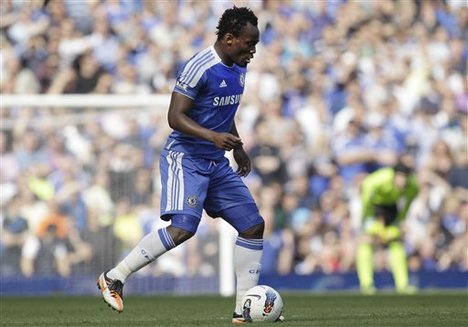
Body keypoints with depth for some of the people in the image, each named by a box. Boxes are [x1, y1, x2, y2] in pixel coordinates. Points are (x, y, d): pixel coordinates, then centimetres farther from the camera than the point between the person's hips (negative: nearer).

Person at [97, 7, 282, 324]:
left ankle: (245, 309, 8)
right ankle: (114, 278, -12)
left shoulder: (239, 69, 11)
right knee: (183, 227, -24)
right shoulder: (200, 67, -17)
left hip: (217, 163, 9)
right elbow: (175, 116, -20)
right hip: (185, 157, -9)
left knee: (253, 224, 2)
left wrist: (238, 148, 27)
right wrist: (212, 136, -32)